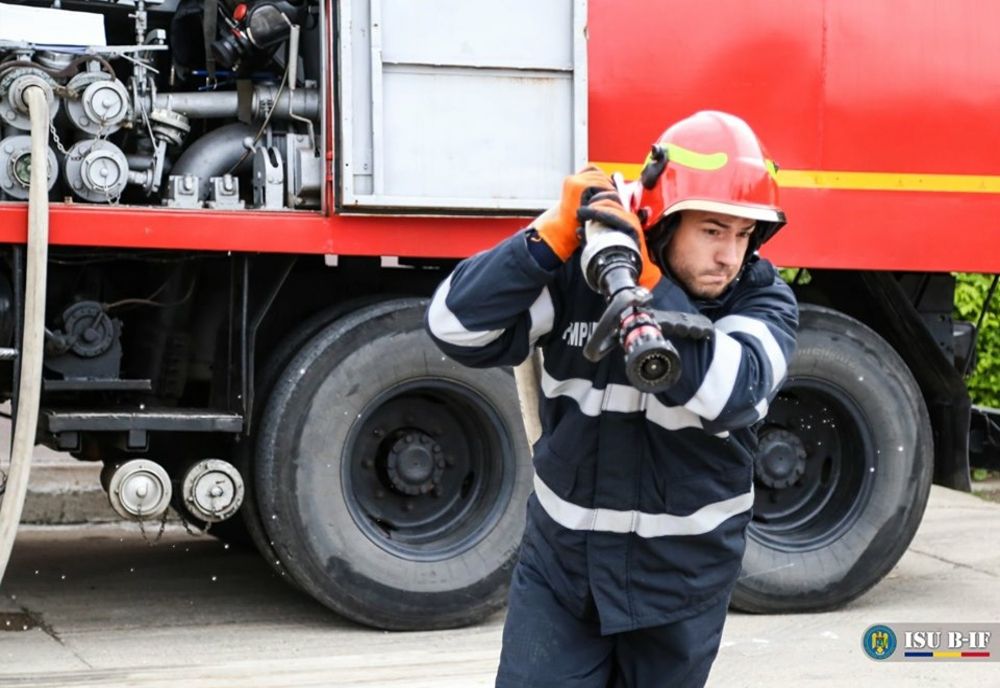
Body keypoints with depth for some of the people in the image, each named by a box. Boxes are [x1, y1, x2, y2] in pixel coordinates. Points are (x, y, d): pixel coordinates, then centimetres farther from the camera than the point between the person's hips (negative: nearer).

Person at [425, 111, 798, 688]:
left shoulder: (762, 300, -9)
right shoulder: (577, 272, -10)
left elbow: (727, 392, -29)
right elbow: (458, 328, -16)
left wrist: (645, 282, -35)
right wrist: (554, 237, -25)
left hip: (680, 578, 0)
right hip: (562, 560, 0)